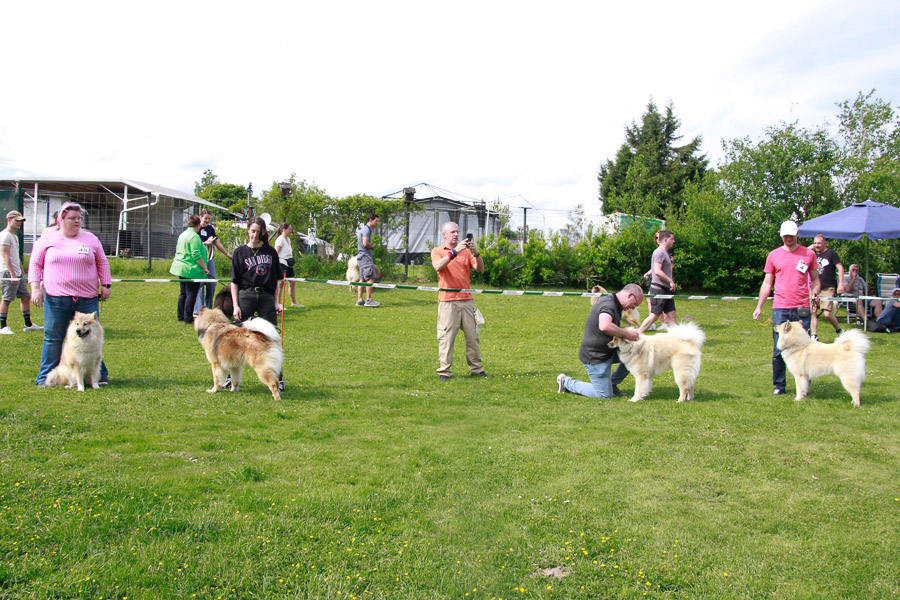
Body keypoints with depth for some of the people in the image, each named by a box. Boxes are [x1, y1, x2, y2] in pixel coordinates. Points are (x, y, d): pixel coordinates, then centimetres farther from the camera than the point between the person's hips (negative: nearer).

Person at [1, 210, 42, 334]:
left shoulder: (15, 236, 20)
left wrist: (23, 273, 24)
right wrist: (12, 273, -24)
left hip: (17, 273, 10)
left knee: (26, 297, 10)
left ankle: (28, 325, 15)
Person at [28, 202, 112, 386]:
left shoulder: (90, 239, 11)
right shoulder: (47, 239, 7)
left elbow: (102, 263, 15)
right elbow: (35, 264, 8)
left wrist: (106, 285, 6)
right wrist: (35, 288, -2)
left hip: (87, 298, 1)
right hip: (56, 298, -1)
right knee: (53, 338, 4)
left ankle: (99, 375, 11)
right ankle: (46, 376, 14)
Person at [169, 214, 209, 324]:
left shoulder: (182, 235, 15)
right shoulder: (194, 237, -15)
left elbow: (178, 250, 24)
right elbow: (196, 255, -20)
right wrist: (204, 268, -15)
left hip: (181, 268, 10)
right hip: (191, 270, -10)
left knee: (184, 293, 16)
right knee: (192, 294, -5)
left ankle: (181, 316, 21)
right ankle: (188, 318, -4)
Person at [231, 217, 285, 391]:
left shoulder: (270, 252, 9)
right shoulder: (240, 252, 5)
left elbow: (276, 280, 12)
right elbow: (234, 281, 4)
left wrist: (277, 302, 5)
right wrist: (235, 305, -4)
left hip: (267, 298, 1)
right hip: (246, 296, -1)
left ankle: (278, 378, 11)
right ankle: (232, 376, 15)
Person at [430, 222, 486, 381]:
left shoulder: (466, 251, 16)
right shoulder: (437, 251, 7)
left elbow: (480, 269, 5)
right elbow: (438, 266, -15)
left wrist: (476, 252, -11)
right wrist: (455, 251, -19)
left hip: (466, 300, 4)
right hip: (447, 301, -4)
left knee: (472, 335, 6)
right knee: (446, 337, -6)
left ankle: (476, 369, 14)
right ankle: (444, 371, -1)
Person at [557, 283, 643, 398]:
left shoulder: (616, 306, 11)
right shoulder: (608, 304, -22)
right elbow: (605, 326, -43)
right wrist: (626, 334, -31)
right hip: (595, 356, -10)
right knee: (605, 395, -5)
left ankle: (612, 384, 12)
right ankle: (566, 382, 9)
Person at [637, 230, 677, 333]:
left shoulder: (665, 253, 19)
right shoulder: (659, 252, -13)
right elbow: (657, 271, -23)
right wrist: (671, 281, -17)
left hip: (666, 289, 10)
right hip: (659, 289, -10)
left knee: (671, 315, 7)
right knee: (654, 315, -9)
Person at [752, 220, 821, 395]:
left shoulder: (808, 254, 9)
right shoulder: (774, 255, 9)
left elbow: (815, 279, 15)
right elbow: (767, 283, 11)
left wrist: (815, 292, -7)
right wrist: (759, 306, 5)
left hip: (802, 308, 0)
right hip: (780, 308, 0)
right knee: (779, 351, 1)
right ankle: (779, 385, 13)